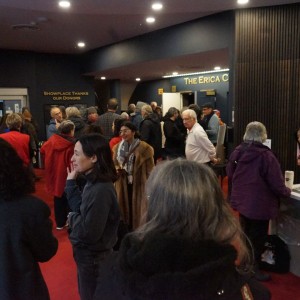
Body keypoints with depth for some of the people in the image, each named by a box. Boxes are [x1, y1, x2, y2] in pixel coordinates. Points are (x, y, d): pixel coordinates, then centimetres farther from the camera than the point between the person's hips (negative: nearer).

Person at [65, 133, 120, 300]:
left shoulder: (100, 190, -30)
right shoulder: (93, 183, 0)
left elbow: (89, 233, -29)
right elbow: (80, 209, 3)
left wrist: (71, 218, -12)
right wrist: (71, 182, -2)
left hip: (92, 258, -9)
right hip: (88, 254, 9)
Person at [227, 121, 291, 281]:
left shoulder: (237, 152, -2)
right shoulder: (266, 156, -22)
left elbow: (230, 177, 11)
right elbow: (276, 184, -17)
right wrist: (287, 191, 3)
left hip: (241, 201, 7)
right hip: (259, 204, -7)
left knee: (246, 234, 24)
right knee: (257, 237, 11)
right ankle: (253, 270, 22)